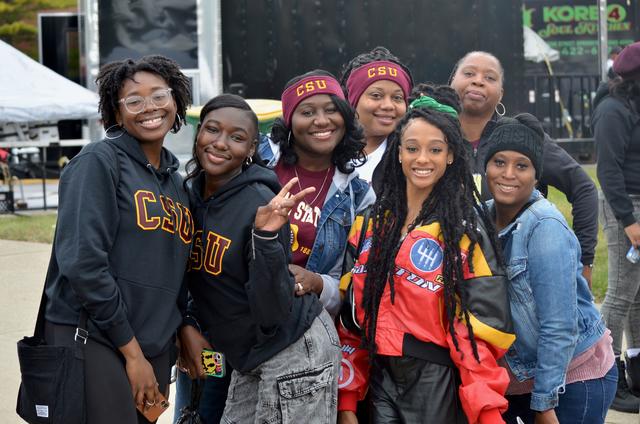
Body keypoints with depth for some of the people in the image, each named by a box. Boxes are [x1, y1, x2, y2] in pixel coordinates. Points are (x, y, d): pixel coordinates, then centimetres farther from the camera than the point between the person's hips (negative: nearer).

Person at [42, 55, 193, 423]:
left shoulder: (176, 182, 15)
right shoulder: (99, 162, -7)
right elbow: (83, 262, -16)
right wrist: (132, 351, -14)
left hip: (155, 348, 7)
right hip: (93, 339, -7)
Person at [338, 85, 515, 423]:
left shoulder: (464, 228, -5)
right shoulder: (371, 223, 7)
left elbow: (482, 324, -11)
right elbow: (353, 318, 10)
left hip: (438, 383, -4)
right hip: (381, 380, 4)